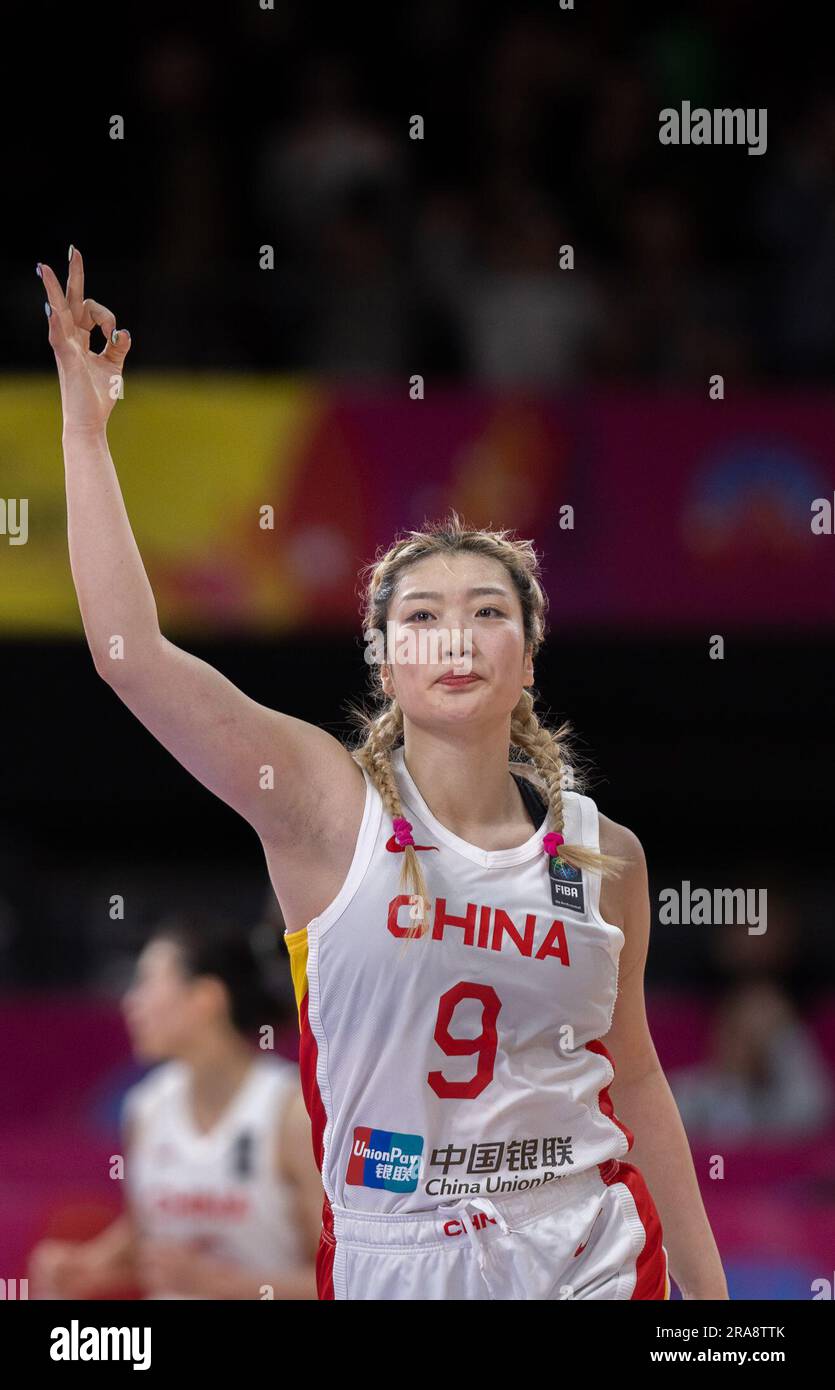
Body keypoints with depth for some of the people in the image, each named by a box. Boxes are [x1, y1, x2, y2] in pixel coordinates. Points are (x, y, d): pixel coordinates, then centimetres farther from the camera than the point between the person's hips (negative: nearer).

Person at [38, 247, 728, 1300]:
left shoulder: (605, 856, 1)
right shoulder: (330, 809, -7)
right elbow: (131, 654, -17)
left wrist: (707, 1286, 14)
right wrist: (85, 427, -17)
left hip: (591, 1261, 2)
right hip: (388, 1263, -2)